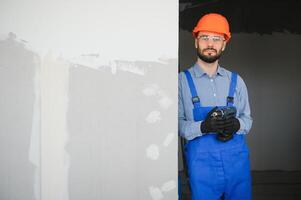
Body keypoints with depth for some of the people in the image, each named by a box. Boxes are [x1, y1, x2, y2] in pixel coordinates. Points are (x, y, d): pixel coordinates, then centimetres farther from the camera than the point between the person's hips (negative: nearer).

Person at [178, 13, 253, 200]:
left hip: (237, 161, 3)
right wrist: (203, 127, -23)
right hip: (202, 163, -3)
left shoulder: (236, 81, 7)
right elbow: (177, 123, -6)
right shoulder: (182, 81, -2)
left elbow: (248, 119, 10)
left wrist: (236, 124, -11)